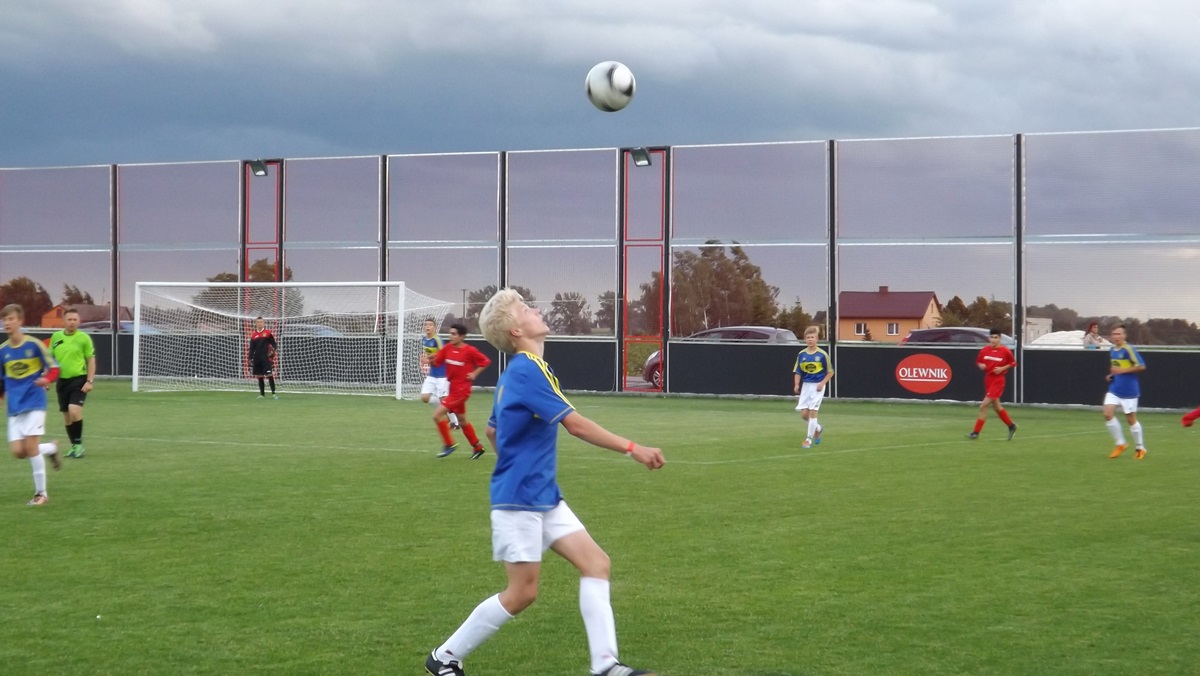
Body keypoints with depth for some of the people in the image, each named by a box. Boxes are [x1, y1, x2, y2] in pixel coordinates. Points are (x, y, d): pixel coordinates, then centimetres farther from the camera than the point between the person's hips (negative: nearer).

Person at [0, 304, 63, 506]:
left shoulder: (34, 345, -8)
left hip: (34, 402, -5)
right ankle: (51, 448, 26)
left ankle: (41, 493, 1)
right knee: (18, 451, -4)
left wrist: (47, 379, -23)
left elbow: (54, 368, -3)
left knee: (31, 447, -12)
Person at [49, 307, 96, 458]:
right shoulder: (56, 337, 5)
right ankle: (74, 446, 21)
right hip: (62, 380, 5)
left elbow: (91, 360, -3)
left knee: (74, 410, -21)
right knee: (66, 415, 8)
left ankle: (79, 444, -7)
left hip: (79, 379, -5)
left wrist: (90, 381, -10)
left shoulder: (84, 338, -6)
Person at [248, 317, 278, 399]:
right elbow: (252, 348, 13)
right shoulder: (253, 335, 10)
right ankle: (262, 394, 15)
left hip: (266, 358, -4)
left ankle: (273, 393, -11)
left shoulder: (268, 333, 1)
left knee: (270, 375, -13)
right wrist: (250, 359, 8)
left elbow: (274, 343, 2)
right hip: (257, 359, 4)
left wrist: (273, 350, -18)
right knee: (259, 376, 7)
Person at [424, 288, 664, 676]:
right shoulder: (527, 370, -17)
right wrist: (632, 449, -22)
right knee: (523, 592, -4)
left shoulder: (515, 374, 13)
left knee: (596, 562, 0)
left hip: (545, 498, 10)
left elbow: (492, 431, 26)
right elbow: (576, 425, -23)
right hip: (519, 500, -10)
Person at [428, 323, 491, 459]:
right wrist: (431, 360, -21)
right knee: (462, 421, 19)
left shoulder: (469, 350, -15)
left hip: (461, 390, -7)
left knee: (437, 415, -14)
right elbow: (436, 363, 1)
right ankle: (477, 447, 33)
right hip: (452, 388, 7)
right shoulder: (447, 348, 1)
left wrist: (474, 374, -11)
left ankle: (449, 444, -1)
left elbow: (486, 361, -5)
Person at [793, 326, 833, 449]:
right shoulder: (801, 354, 1)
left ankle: (809, 439, 3)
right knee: (804, 413, 2)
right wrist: (797, 384, -8)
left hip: (818, 386, -4)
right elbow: (798, 372, 7)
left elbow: (830, 372, -2)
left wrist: (822, 383, -15)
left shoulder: (822, 354, -9)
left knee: (812, 411, -8)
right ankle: (817, 428, 32)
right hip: (806, 385, 4)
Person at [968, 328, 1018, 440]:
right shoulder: (985, 350, 2)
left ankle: (976, 432, -8)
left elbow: (1013, 363, 2)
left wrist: (1002, 368, -13)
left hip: (998, 380, -6)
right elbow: (978, 361, 14)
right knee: (996, 406, 16)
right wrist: (981, 365, -8)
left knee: (984, 406, -13)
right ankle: (1011, 426, 35)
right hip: (988, 379, 6)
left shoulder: (1005, 351, -9)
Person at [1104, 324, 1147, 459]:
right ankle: (1120, 444, 6)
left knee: (1131, 419, 2)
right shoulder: (1112, 350, 8)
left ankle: (1140, 448, 21)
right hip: (1114, 389, 6)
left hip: (1129, 391, -6)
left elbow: (1141, 366, -20)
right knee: (1108, 414, -9)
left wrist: (1122, 370, -22)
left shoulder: (1128, 349, -15)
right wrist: (1111, 375, 6)